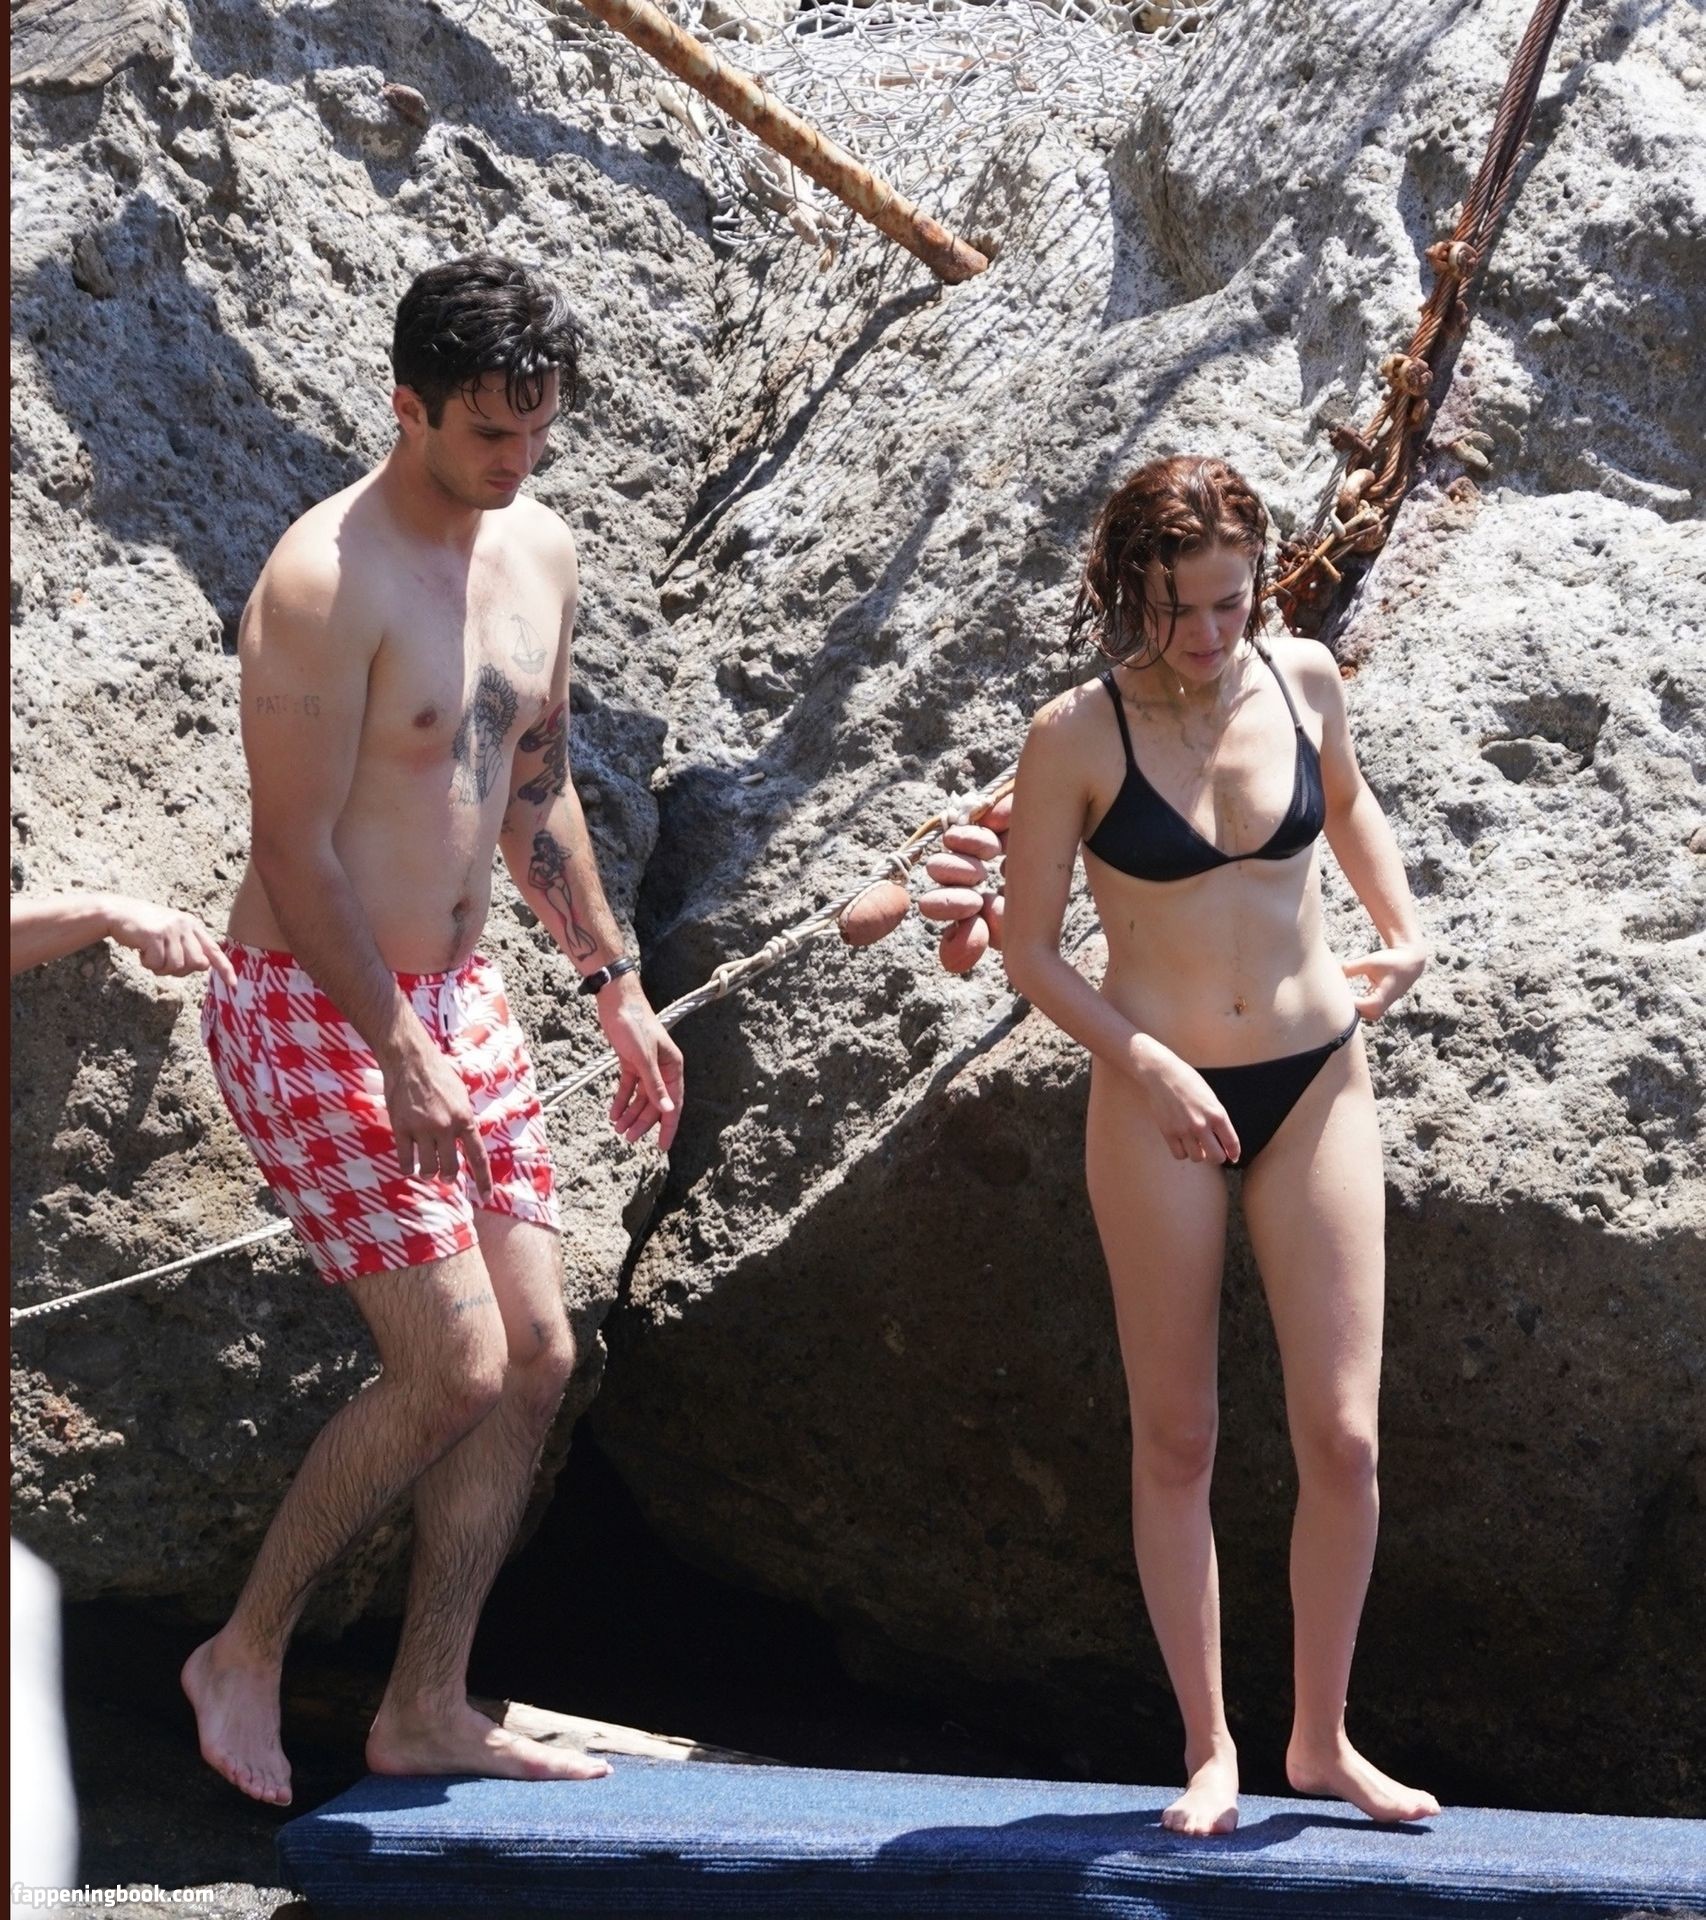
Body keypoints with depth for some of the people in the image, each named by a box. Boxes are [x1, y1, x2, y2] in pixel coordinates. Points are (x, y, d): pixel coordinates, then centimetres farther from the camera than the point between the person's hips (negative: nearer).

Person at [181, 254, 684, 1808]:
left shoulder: (542, 553, 7)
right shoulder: (326, 581, -19)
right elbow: (296, 851, -19)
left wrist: (614, 983, 17)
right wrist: (399, 1060, -20)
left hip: (459, 997, 8)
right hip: (315, 1011, -8)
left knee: (538, 1356, 5)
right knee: (453, 1367, -11)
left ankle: (427, 1711, 16)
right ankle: (246, 1653, 8)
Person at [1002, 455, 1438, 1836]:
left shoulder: (1303, 680, 0)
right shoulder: (1078, 737, -10)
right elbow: (1029, 950, -5)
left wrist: (1404, 931, 10)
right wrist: (1144, 1062, -16)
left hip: (1316, 1084, 3)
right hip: (1160, 1100, -2)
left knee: (1343, 1434, -1)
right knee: (1177, 1438, 4)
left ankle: (1323, 1737, 15)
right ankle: (1210, 1748, 17)